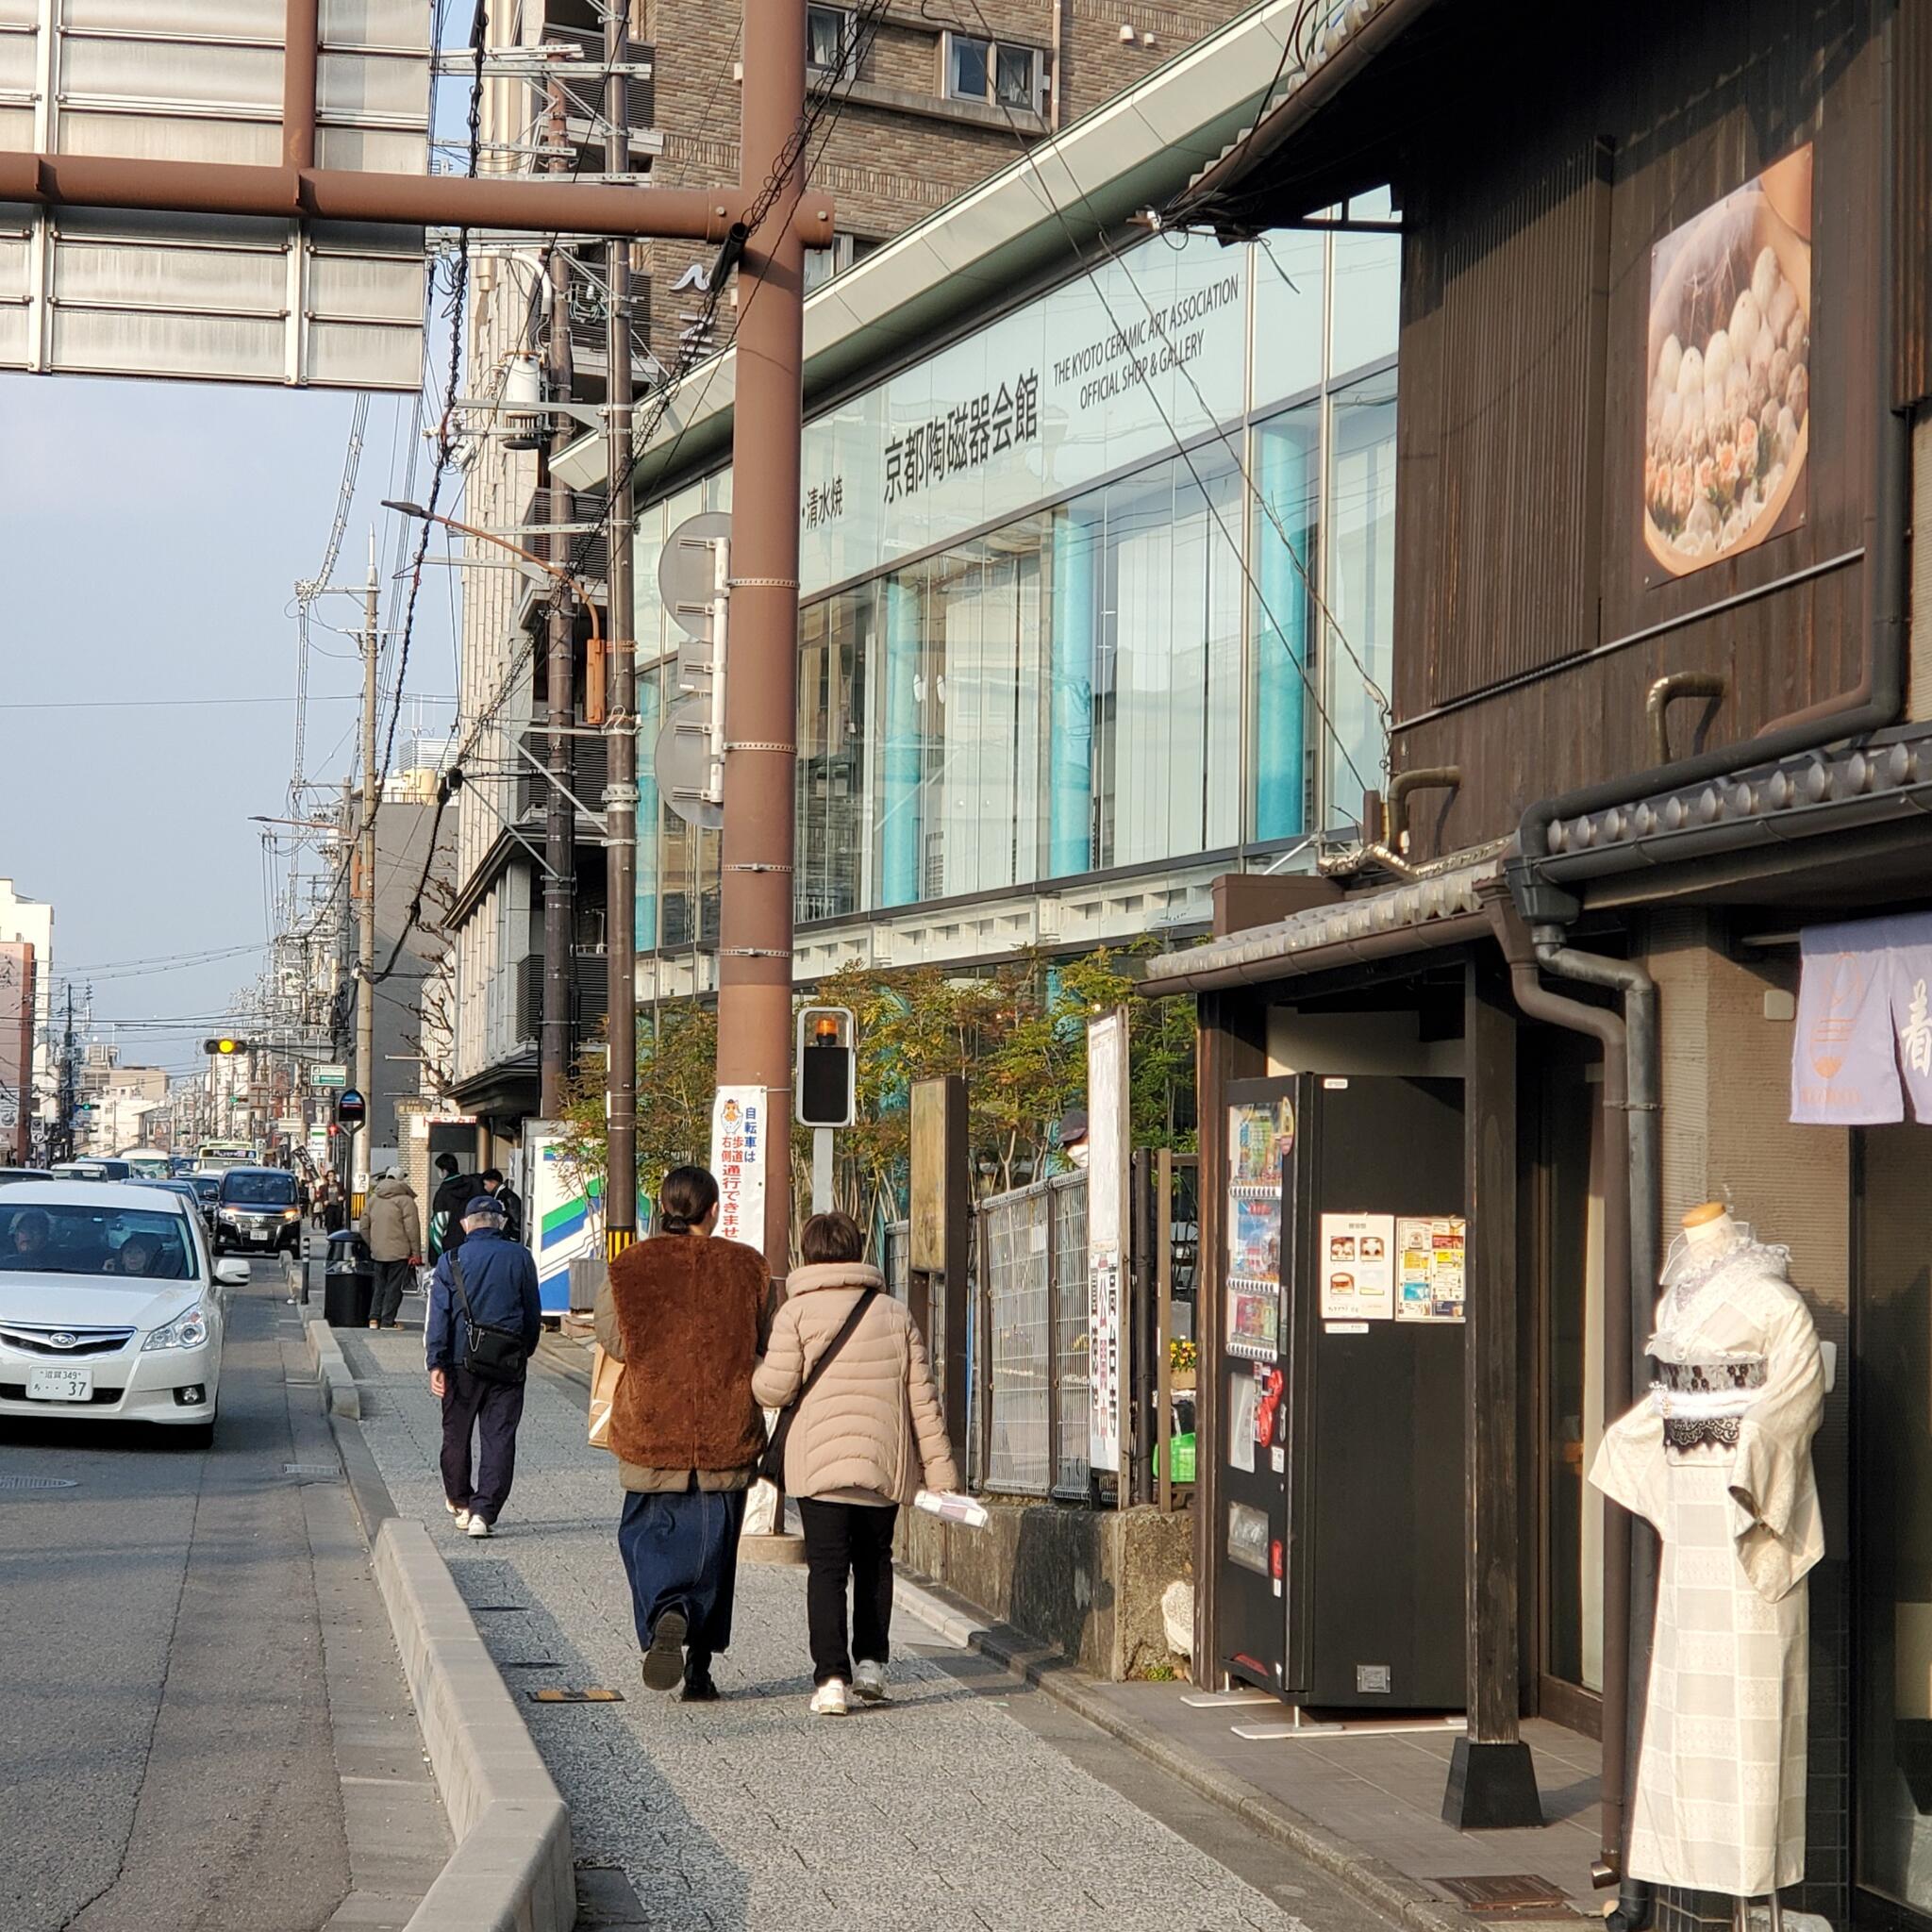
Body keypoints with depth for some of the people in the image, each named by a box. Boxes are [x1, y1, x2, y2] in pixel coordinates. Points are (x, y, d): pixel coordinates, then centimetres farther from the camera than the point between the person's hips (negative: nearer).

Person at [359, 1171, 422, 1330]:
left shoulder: (373, 1199, 11)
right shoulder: (405, 1200, -7)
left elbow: (363, 1227, 13)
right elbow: (412, 1228, -12)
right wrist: (416, 1253, -8)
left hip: (378, 1252, 5)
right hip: (399, 1252, -5)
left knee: (380, 1286, 16)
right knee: (394, 1287, 1)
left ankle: (374, 1318, 11)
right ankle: (388, 1321, 1)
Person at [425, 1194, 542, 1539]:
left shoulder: (452, 1261, -2)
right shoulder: (520, 1258, 1)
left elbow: (438, 1314, -6)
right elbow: (533, 1313, 7)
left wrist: (435, 1364, -7)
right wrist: (524, 1351, 21)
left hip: (462, 1361, 0)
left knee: (457, 1434, 16)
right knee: (499, 1439, 1)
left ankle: (460, 1502, 30)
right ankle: (484, 1511, -9)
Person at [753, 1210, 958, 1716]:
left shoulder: (797, 1311, -2)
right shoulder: (894, 1313, 8)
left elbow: (776, 1388, -9)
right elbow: (922, 1396, 5)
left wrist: (754, 1374, 15)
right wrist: (938, 1469, 7)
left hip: (820, 1461, -3)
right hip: (886, 1462, 3)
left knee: (826, 1568, -1)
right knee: (874, 1562, 20)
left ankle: (831, 1679, -11)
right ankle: (871, 1663, 16)